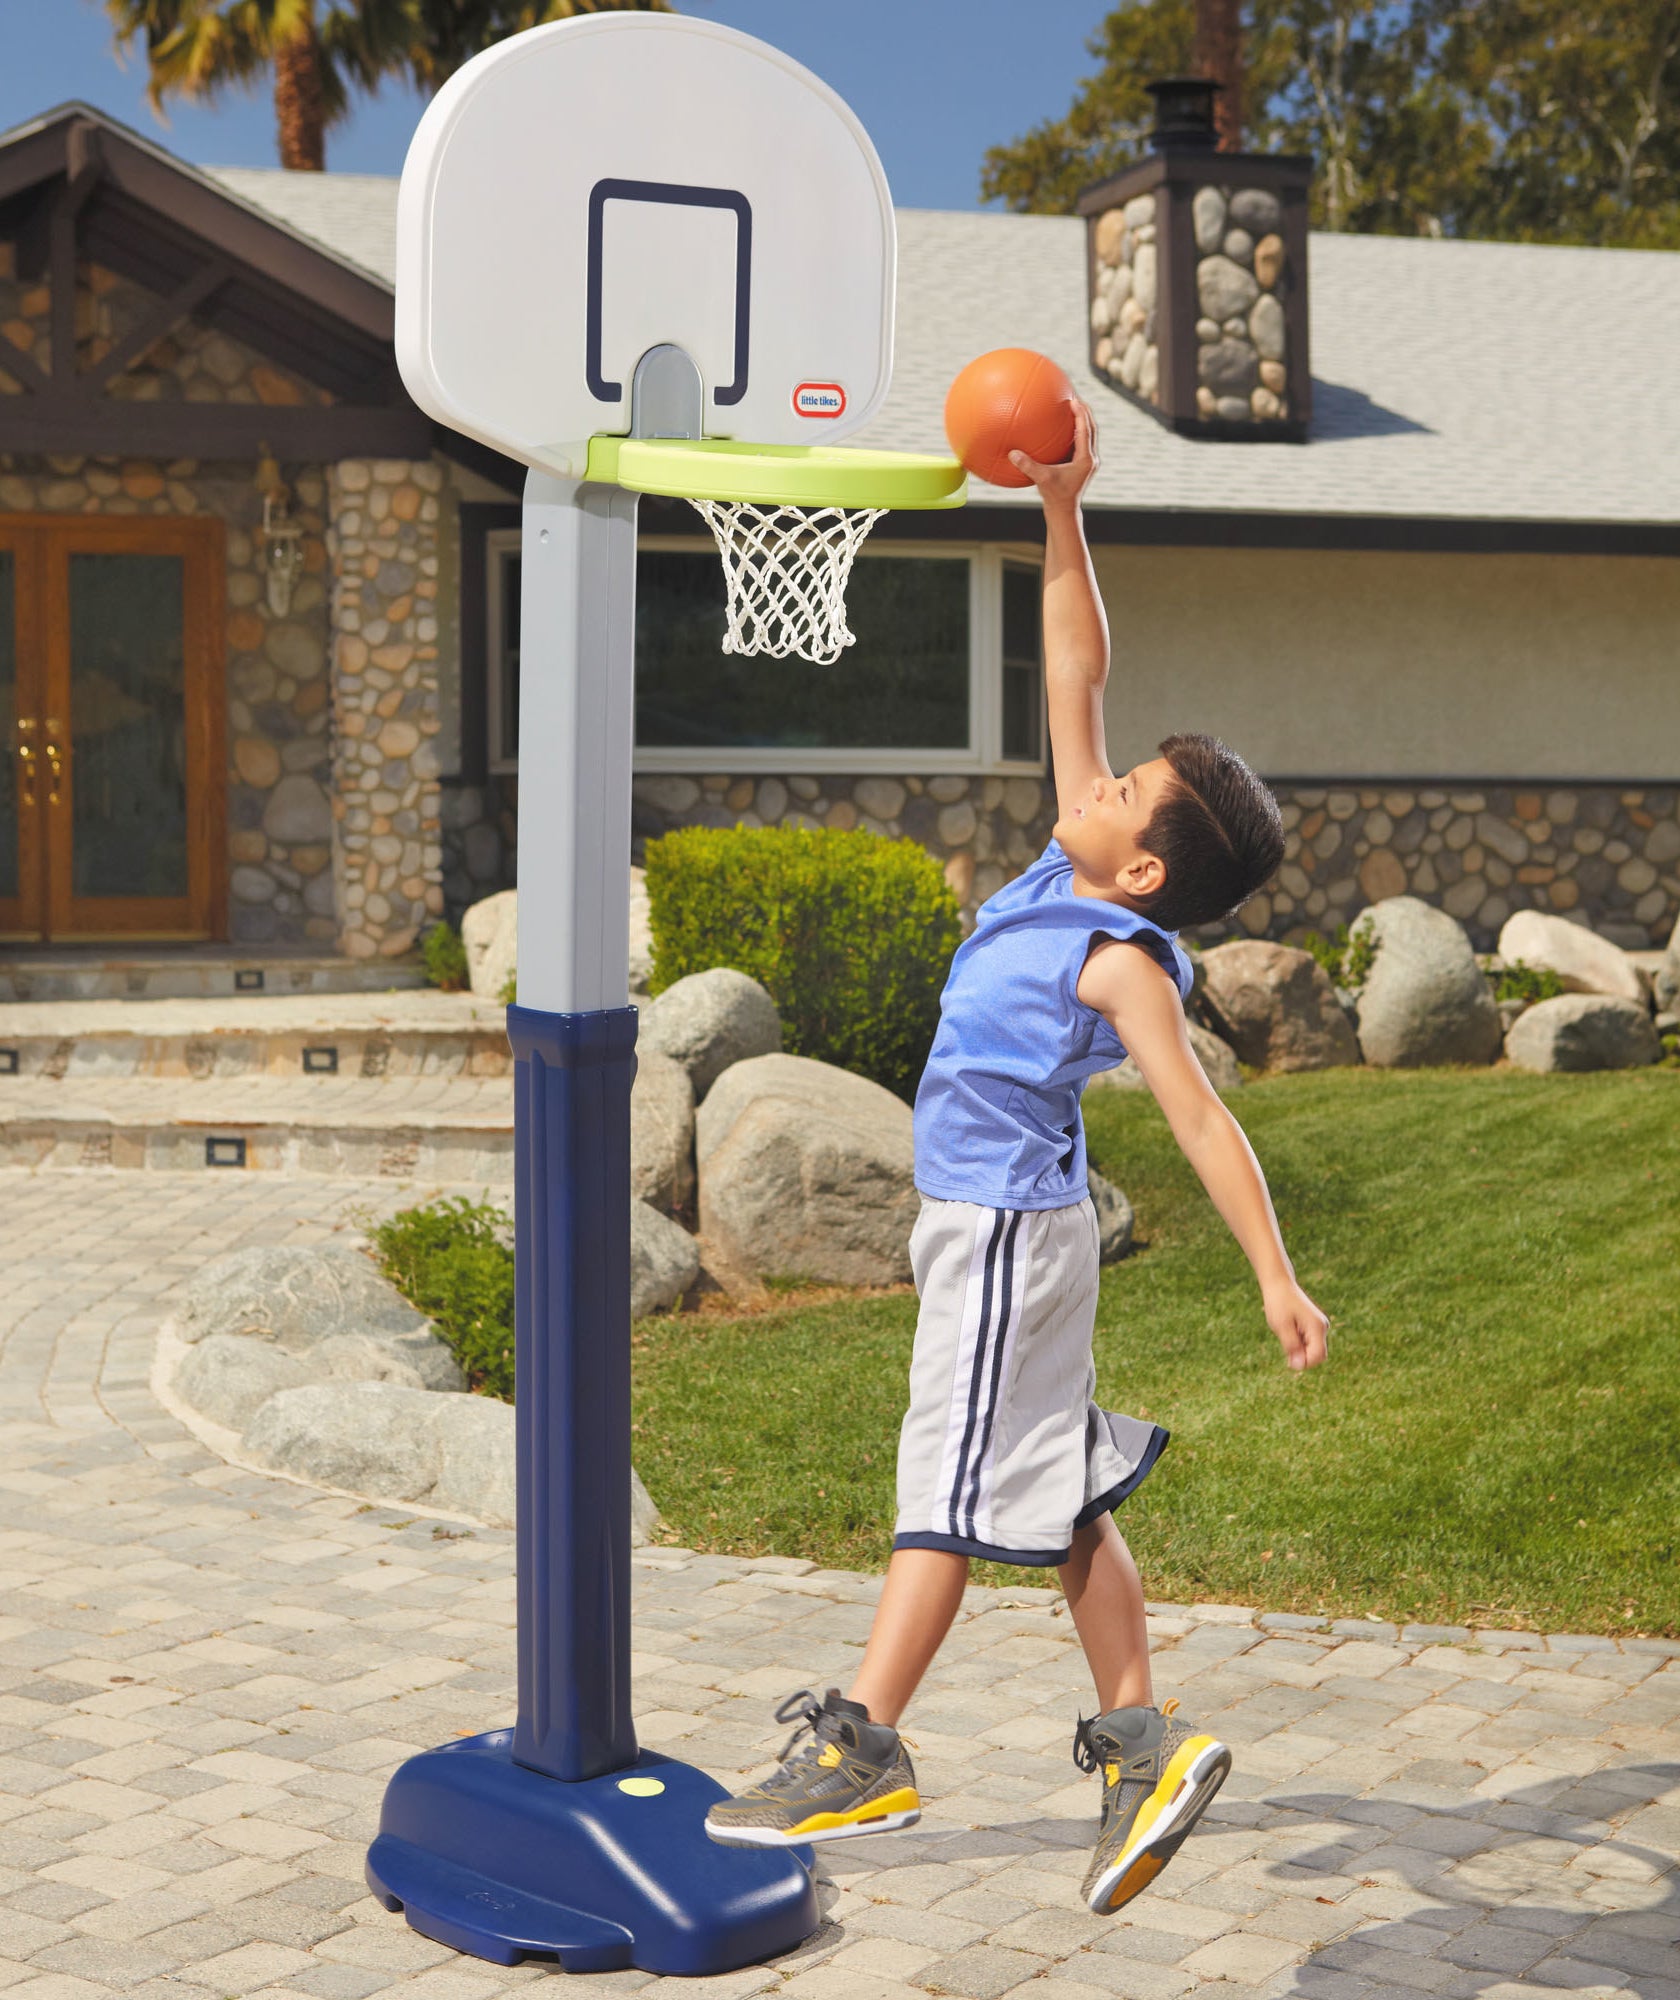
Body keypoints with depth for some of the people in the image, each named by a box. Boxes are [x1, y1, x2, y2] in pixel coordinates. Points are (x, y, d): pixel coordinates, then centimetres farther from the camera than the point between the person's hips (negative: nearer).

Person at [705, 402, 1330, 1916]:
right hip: (987, 1222, 9)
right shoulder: (1069, 874, 4)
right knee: (1061, 1492, 12)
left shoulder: (1124, 963, -17)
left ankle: (864, 1749, -1)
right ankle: (1142, 1740, 17)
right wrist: (1062, 512, 2)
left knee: (954, 1480, -5)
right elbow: (1075, 677, 7)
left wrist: (1277, 1278, -25)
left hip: (1010, 1232, -9)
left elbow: (1203, 1121, -21)